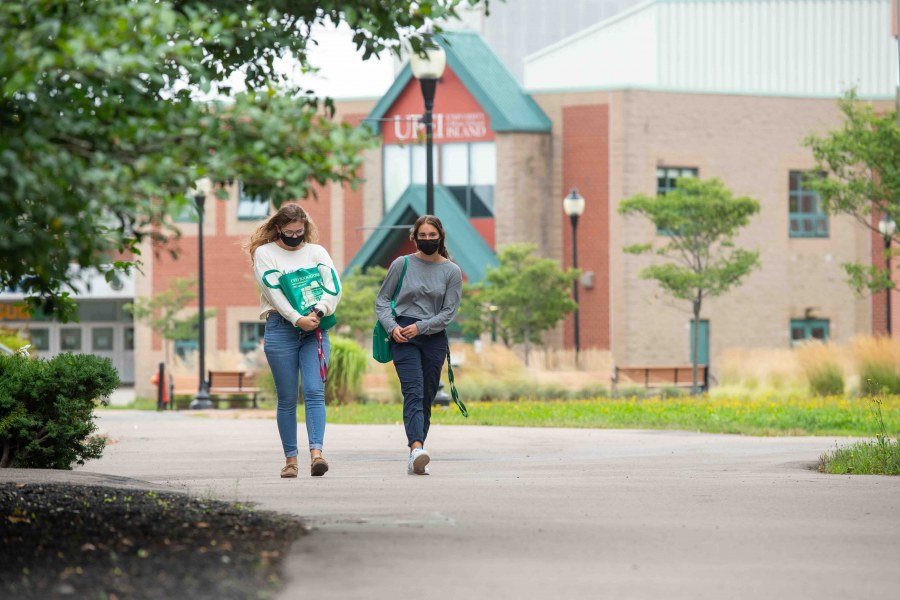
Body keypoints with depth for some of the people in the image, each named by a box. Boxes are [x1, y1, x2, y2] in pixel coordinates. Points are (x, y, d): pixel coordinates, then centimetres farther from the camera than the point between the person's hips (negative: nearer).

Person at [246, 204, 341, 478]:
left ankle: (316, 453, -22)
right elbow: (274, 292, -6)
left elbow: (334, 286, 2)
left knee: (315, 391, -12)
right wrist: (298, 319, -17)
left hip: (315, 329, 2)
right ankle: (290, 458, 7)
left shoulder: (316, 252, 14)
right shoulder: (264, 253, 5)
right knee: (287, 398, 1)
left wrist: (318, 312, -15)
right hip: (281, 329, -2)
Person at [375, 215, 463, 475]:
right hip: (403, 336, -2)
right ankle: (417, 449, -35)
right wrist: (392, 326, -7)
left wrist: (420, 327, -11)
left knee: (427, 398, 2)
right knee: (414, 392, -19)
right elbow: (382, 300, 10)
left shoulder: (452, 271, 6)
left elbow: (448, 312, 1)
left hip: (434, 337, 2)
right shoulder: (402, 264, 5)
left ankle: (415, 460, 9)